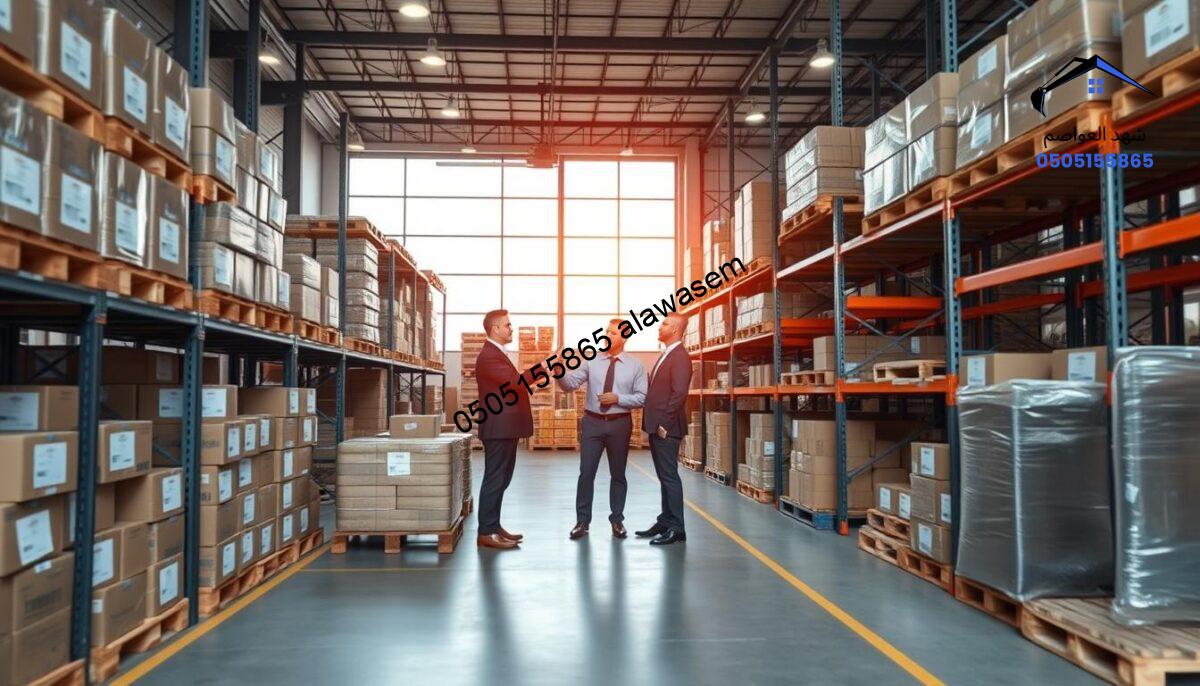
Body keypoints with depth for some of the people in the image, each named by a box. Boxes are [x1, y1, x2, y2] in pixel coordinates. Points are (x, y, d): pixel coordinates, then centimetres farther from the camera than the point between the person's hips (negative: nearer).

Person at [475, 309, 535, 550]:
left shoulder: (498, 354, 19)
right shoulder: (489, 355, -15)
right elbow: (515, 381, -24)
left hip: (506, 428, 10)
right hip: (499, 428, -10)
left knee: (500, 480, 14)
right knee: (494, 480, -6)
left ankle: (493, 526, 22)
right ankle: (486, 533, -2)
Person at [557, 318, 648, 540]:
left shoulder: (635, 366, -1)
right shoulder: (591, 361, 1)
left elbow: (642, 397, -3)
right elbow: (570, 384, -9)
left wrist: (618, 399, -17)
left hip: (620, 424, 0)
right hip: (592, 422, 0)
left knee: (618, 474, 12)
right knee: (586, 473, 0)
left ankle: (617, 520, 25)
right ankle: (582, 521, 12)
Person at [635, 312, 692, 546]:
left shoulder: (680, 357, -12)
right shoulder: (665, 356, 18)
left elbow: (679, 393, -20)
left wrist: (664, 423, -19)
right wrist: (652, 422, 12)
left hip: (667, 428, -10)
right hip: (656, 427, 10)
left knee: (669, 476, -6)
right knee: (664, 476, 14)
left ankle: (676, 529, 0)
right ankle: (665, 522, 22)